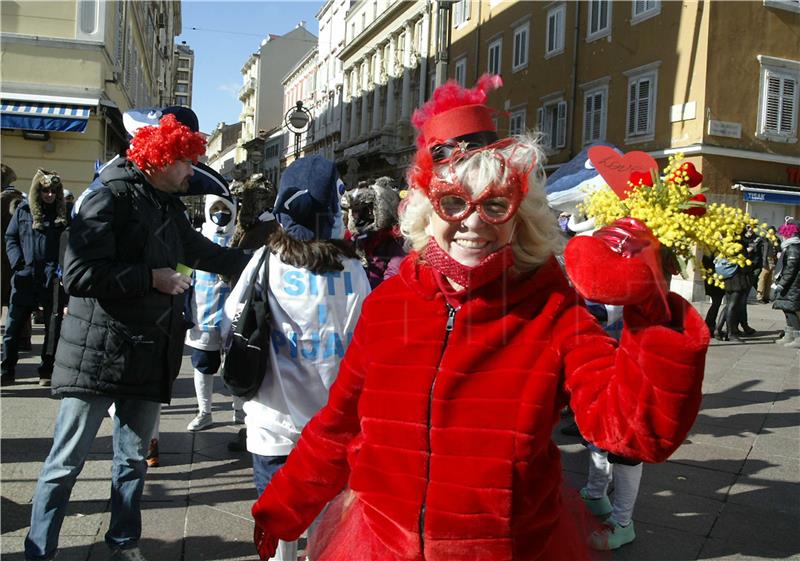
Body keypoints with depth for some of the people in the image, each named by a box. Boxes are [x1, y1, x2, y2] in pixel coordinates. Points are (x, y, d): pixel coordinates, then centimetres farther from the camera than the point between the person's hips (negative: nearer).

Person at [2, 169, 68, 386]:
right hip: (24, 279, 1)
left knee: (53, 327, 5)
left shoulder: (63, 215, 7)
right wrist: (18, 263, -5)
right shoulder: (23, 211, 10)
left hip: (52, 281, -1)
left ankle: (46, 372, 16)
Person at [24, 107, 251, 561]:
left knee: (134, 460, 17)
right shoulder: (111, 197, -13)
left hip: (149, 356, 7)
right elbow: (78, 274, -22)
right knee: (66, 463, 4)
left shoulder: (168, 206, 12)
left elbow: (202, 251, 28)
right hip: (99, 356, -7)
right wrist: (151, 277, -19)